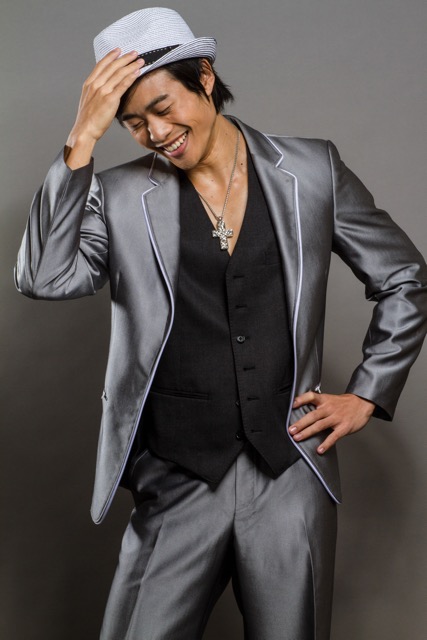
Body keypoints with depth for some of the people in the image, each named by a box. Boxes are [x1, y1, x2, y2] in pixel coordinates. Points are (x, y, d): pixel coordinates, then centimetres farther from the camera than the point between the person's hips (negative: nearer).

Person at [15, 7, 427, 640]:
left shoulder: (313, 171, 3)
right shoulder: (120, 195, 1)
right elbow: (44, 277, -15)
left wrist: (365, 396, 6)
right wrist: (82, 140, -16)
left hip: (292, 475, 1)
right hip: (176, 484, 0)